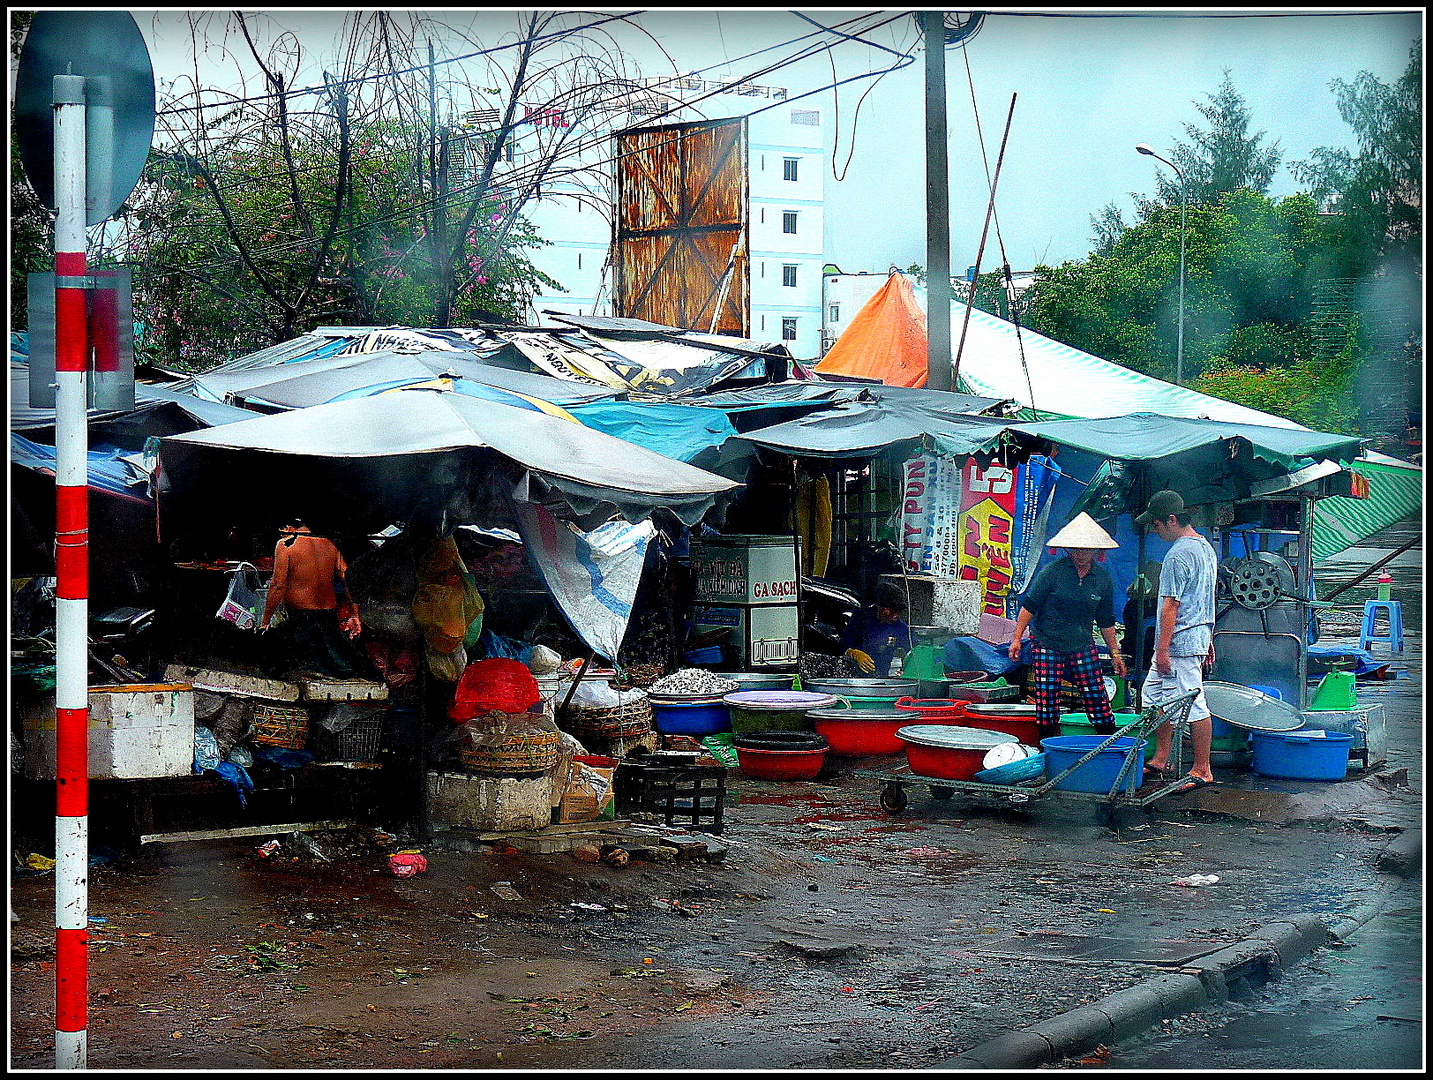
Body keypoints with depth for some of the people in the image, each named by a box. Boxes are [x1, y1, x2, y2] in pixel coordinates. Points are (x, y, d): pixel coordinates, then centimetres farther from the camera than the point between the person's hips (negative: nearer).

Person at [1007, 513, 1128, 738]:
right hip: (1046, 644, -3)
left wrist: (1115, 652, 15)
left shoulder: (1103, 578, 4)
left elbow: (1106, 620, 14)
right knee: (1046, 703, -2)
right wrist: (1017, 638, -6)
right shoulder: (1052, 572, -8)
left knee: (1098, 700, -3)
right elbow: (1029, 605, -3)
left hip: (1082, 647, 3)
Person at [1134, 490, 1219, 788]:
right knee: (1154, 694, 17)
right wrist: (1208, 640, 25)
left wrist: (1163, 649, -19)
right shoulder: (1205, 546, 14)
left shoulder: (1178, 555, -18)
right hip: (1200, 635, 11)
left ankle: (1202, 770, -1)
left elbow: (1170, 606, -20)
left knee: (1194, 704, -5)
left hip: (1180, 641, -11)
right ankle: (1159, 761, 22)